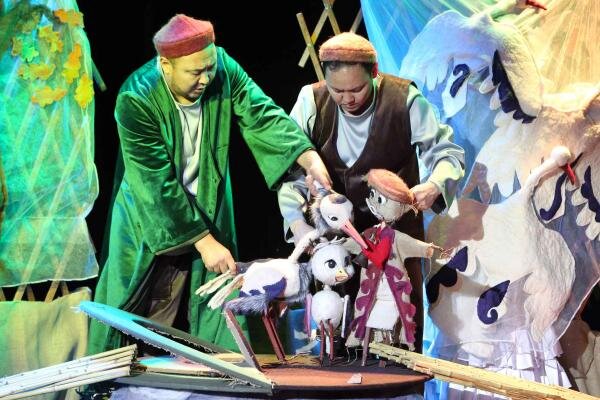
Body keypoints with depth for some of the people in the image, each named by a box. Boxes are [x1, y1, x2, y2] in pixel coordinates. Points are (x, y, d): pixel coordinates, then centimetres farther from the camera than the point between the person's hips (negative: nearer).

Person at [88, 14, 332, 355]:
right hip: (151, 221, -3)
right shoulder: (136, 100, -26)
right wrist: (204, 241, -27)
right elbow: (159, 185, -27)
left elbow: (262, 115, -20)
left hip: (209, 211, 4)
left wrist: (310, 157, -37)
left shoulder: (223, 69, -14)